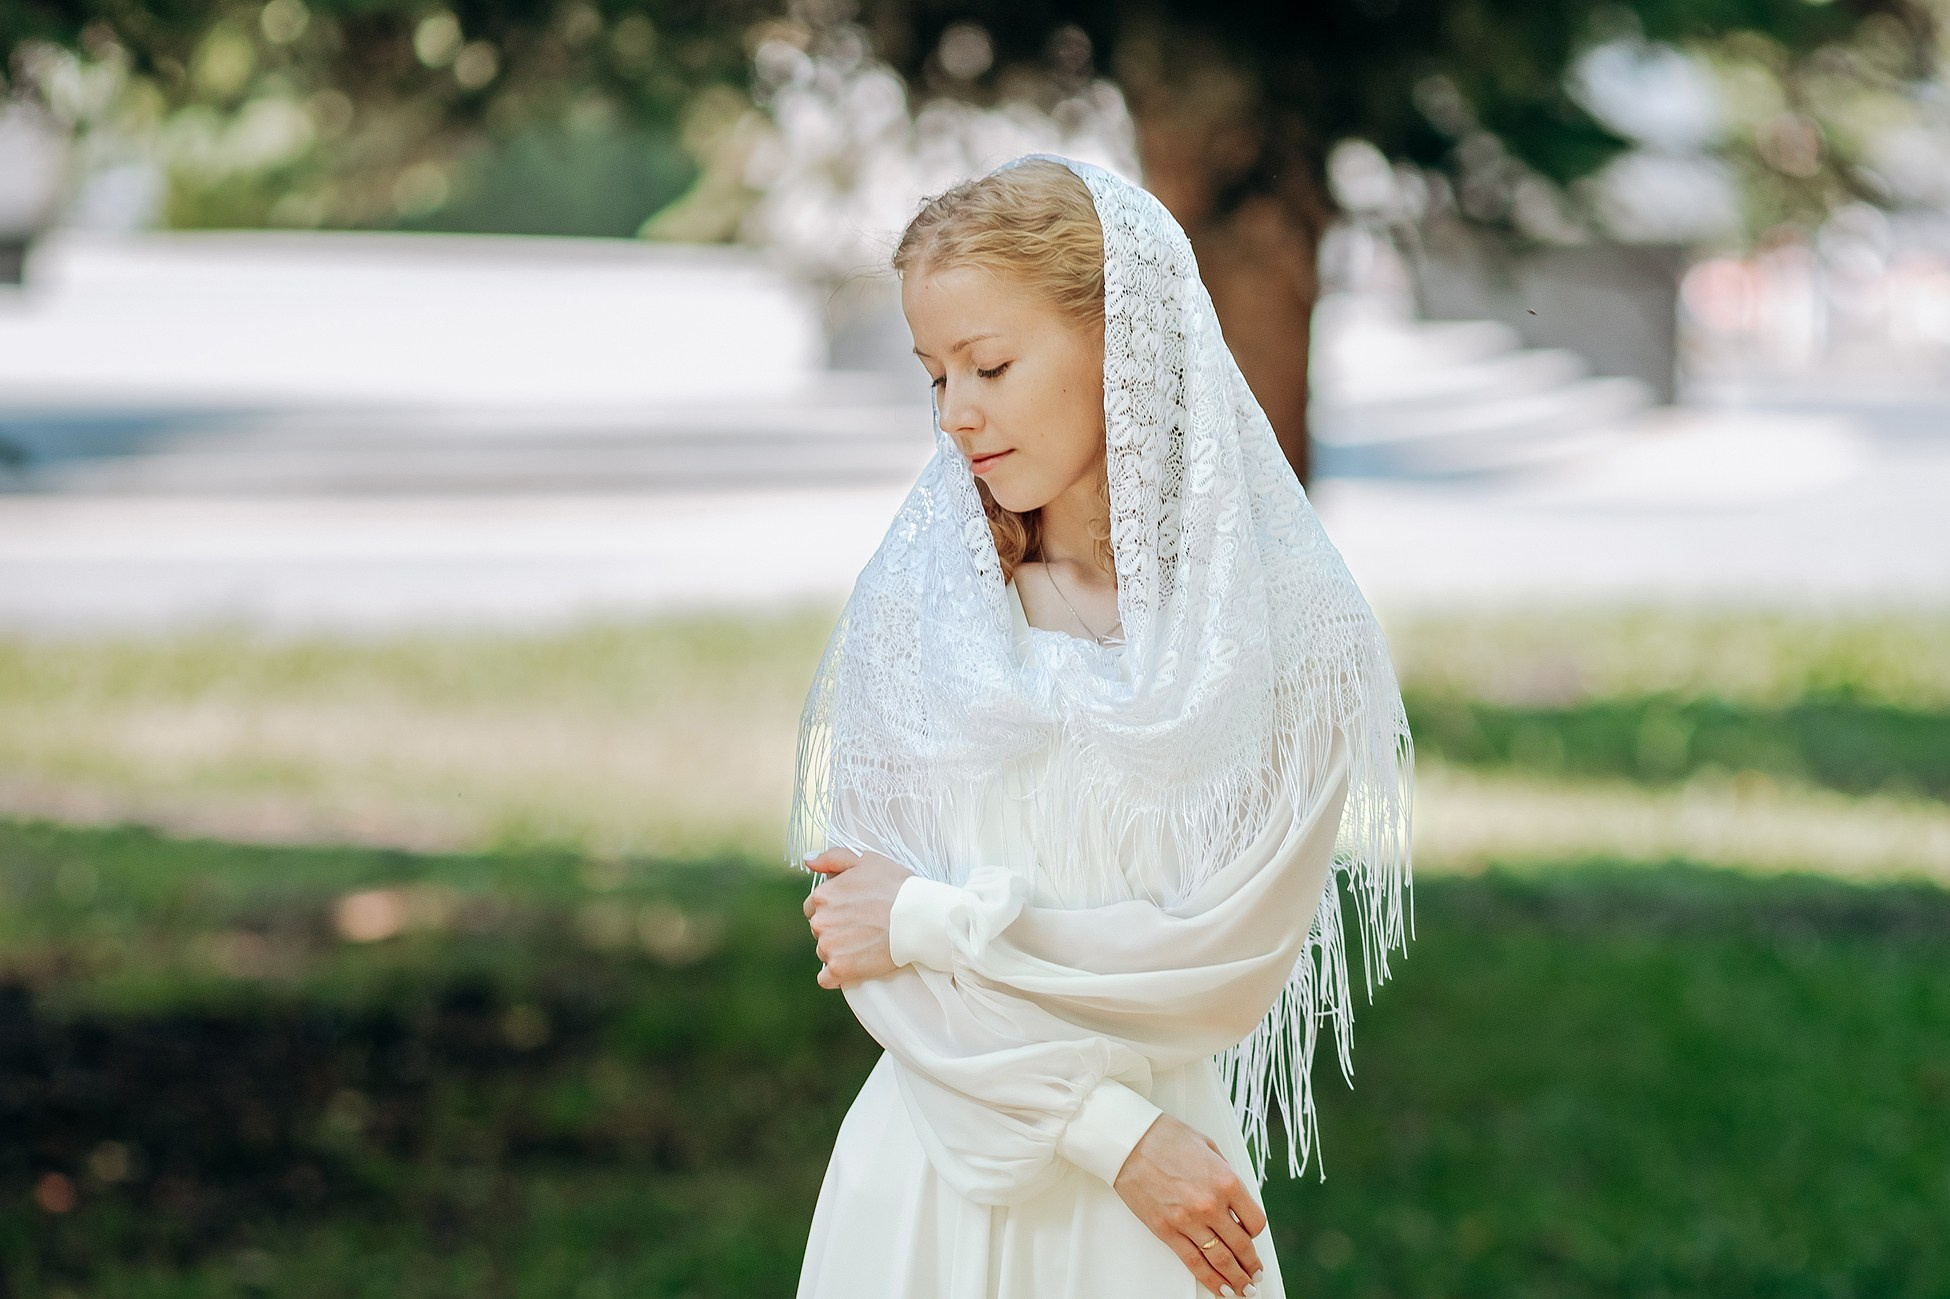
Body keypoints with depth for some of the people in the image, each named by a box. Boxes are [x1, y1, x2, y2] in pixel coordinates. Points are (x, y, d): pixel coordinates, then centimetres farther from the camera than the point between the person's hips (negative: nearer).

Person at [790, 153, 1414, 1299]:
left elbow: (1229, 958, -11)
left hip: (1154, 1206, -2)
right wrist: (1110, 1132, -13)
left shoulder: (1287, 625, -8)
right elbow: (865, 946, -5)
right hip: (934, 1168, 2)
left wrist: (937, 919, -10)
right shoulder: (913, 603, -3)